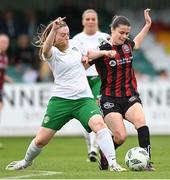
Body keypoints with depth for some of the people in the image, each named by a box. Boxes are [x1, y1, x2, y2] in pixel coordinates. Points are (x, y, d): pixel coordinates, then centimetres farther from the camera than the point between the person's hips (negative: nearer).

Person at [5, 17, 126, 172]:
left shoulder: (74, 46, 8)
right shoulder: (52, 52, -6)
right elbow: (46, 50, -32)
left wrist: (103, 52, 11)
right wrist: (54, 29, -48)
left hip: (84, 98, 2)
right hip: (61, 100, -2)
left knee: (99, 124, -27)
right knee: (41, 140, 2)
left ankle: (113, 163, -27)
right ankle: (27, 161, 33)